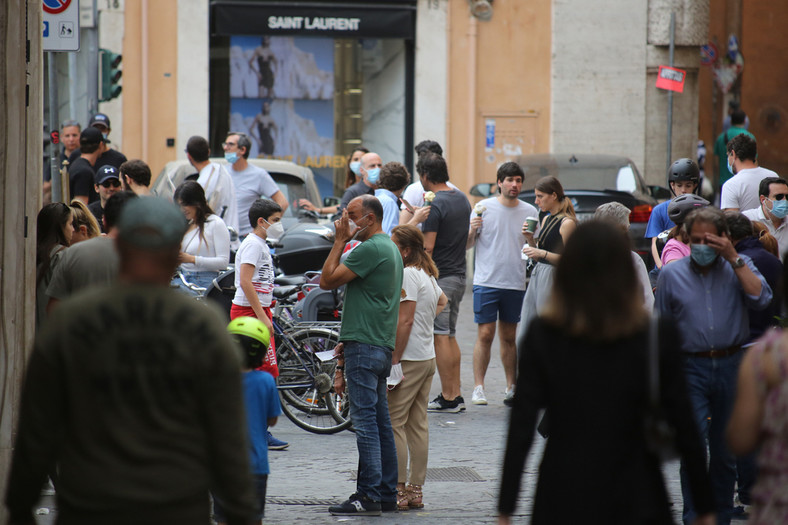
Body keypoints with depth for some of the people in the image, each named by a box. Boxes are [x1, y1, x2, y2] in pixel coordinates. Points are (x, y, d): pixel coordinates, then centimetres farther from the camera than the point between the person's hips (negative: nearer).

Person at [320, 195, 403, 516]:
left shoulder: (370, 249, -14)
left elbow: (327, 281, -13)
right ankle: (387, 494, 15)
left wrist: (340, 240, -6)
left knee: (365, 421, -10)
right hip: (382, 345, 10)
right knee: (380, 421, 11)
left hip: (364, 346, -10)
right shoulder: (391, 248, 19)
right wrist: (346, 344, 24)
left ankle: (369, 496, -12)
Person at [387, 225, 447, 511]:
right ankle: (416, 490, 12)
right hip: (428, 357, 10)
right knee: (418, 425, 10)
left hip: (409, 358, -10)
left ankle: (398, 490, -10)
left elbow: (405, 320, -19)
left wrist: (394, 359, -18)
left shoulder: (407, 275, -14)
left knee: (393, 422, -7)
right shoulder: (427, 274, 14)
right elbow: (442, 302, 35)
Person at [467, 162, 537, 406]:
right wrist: (472, 231, -17)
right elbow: (466, 245, 4)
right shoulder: (484, 207, 1)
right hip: (486, 282, -2)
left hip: (516, 284, 2)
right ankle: (478, 388, -3)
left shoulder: (530, 212, 8)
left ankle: (512, 387, 15)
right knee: (485, 335, -6)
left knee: (509, 337, 9)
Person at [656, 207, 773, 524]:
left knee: (725, 450, 9)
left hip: (731, 366, 1)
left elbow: (761, 299, -13)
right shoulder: (672, 274, 6)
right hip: (691, 368, -1)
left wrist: (733, 257, -13)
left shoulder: (738, 267, 6)